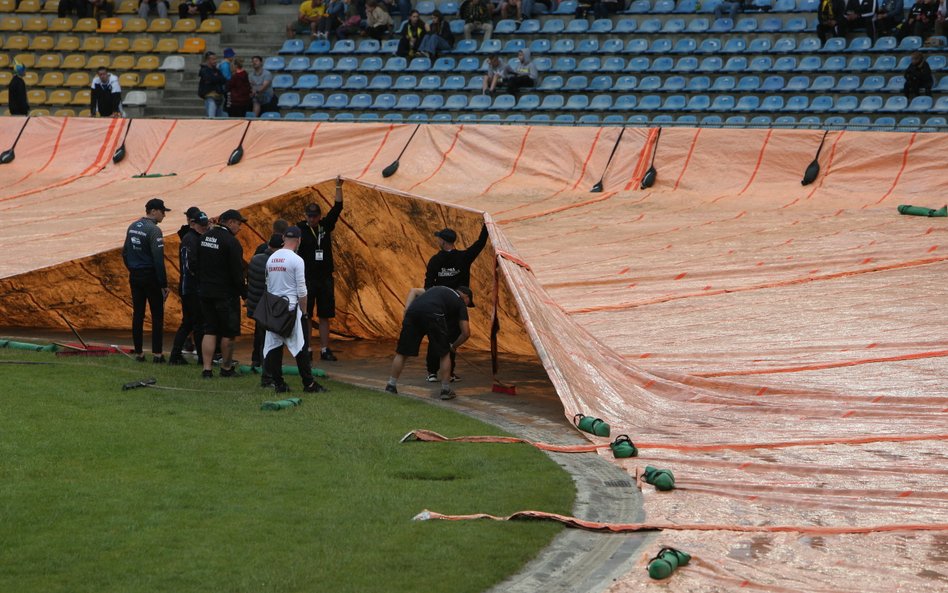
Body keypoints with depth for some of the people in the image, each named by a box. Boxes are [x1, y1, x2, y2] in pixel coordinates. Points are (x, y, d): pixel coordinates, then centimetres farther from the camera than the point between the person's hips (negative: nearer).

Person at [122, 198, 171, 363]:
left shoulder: (132, 227, 10)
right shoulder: (153, 230, -15)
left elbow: (125, 253, 16)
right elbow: (158, 260, -18)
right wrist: (164, 284, -15)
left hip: (135, 277, 7)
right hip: (150, 277, -7)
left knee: (138, 314, 9)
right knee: (157, 315, -1)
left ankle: (138, 352, 11)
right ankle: (157, 353, -3)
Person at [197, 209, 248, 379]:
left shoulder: (205, 237, 9)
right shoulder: (231, 242, -15)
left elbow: (198, 264, 14)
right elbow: (237, 272, -16)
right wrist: (244, 293, -8)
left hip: (205, 292, 7)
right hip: (226, 293, -7)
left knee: (209, 331, 8)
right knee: (228, 333, 5)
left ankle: (207, 368, 1)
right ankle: (226, 368, 14)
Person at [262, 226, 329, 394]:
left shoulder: (271, 259, 8)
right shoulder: (296, 260, -10)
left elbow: (268, 286, 13)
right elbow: (301, 290, -11)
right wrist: (303, 311, -3)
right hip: (291, 308, -6)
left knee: (274, 346, 6)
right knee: (300, 347, -2)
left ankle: (278, 383, 6)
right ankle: (309, 384, 0)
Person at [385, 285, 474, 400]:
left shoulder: (437, 288, 40)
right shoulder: (460, 302, 26)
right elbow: (466, 333, 22)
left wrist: (407, 308, 21)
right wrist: (454, 346, 39)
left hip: (413, 310, 4)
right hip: (433, 314, -4)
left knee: (401, 352, 16)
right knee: (444, 354, 17)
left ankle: (391, 387, 19)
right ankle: (445, 390, 20)